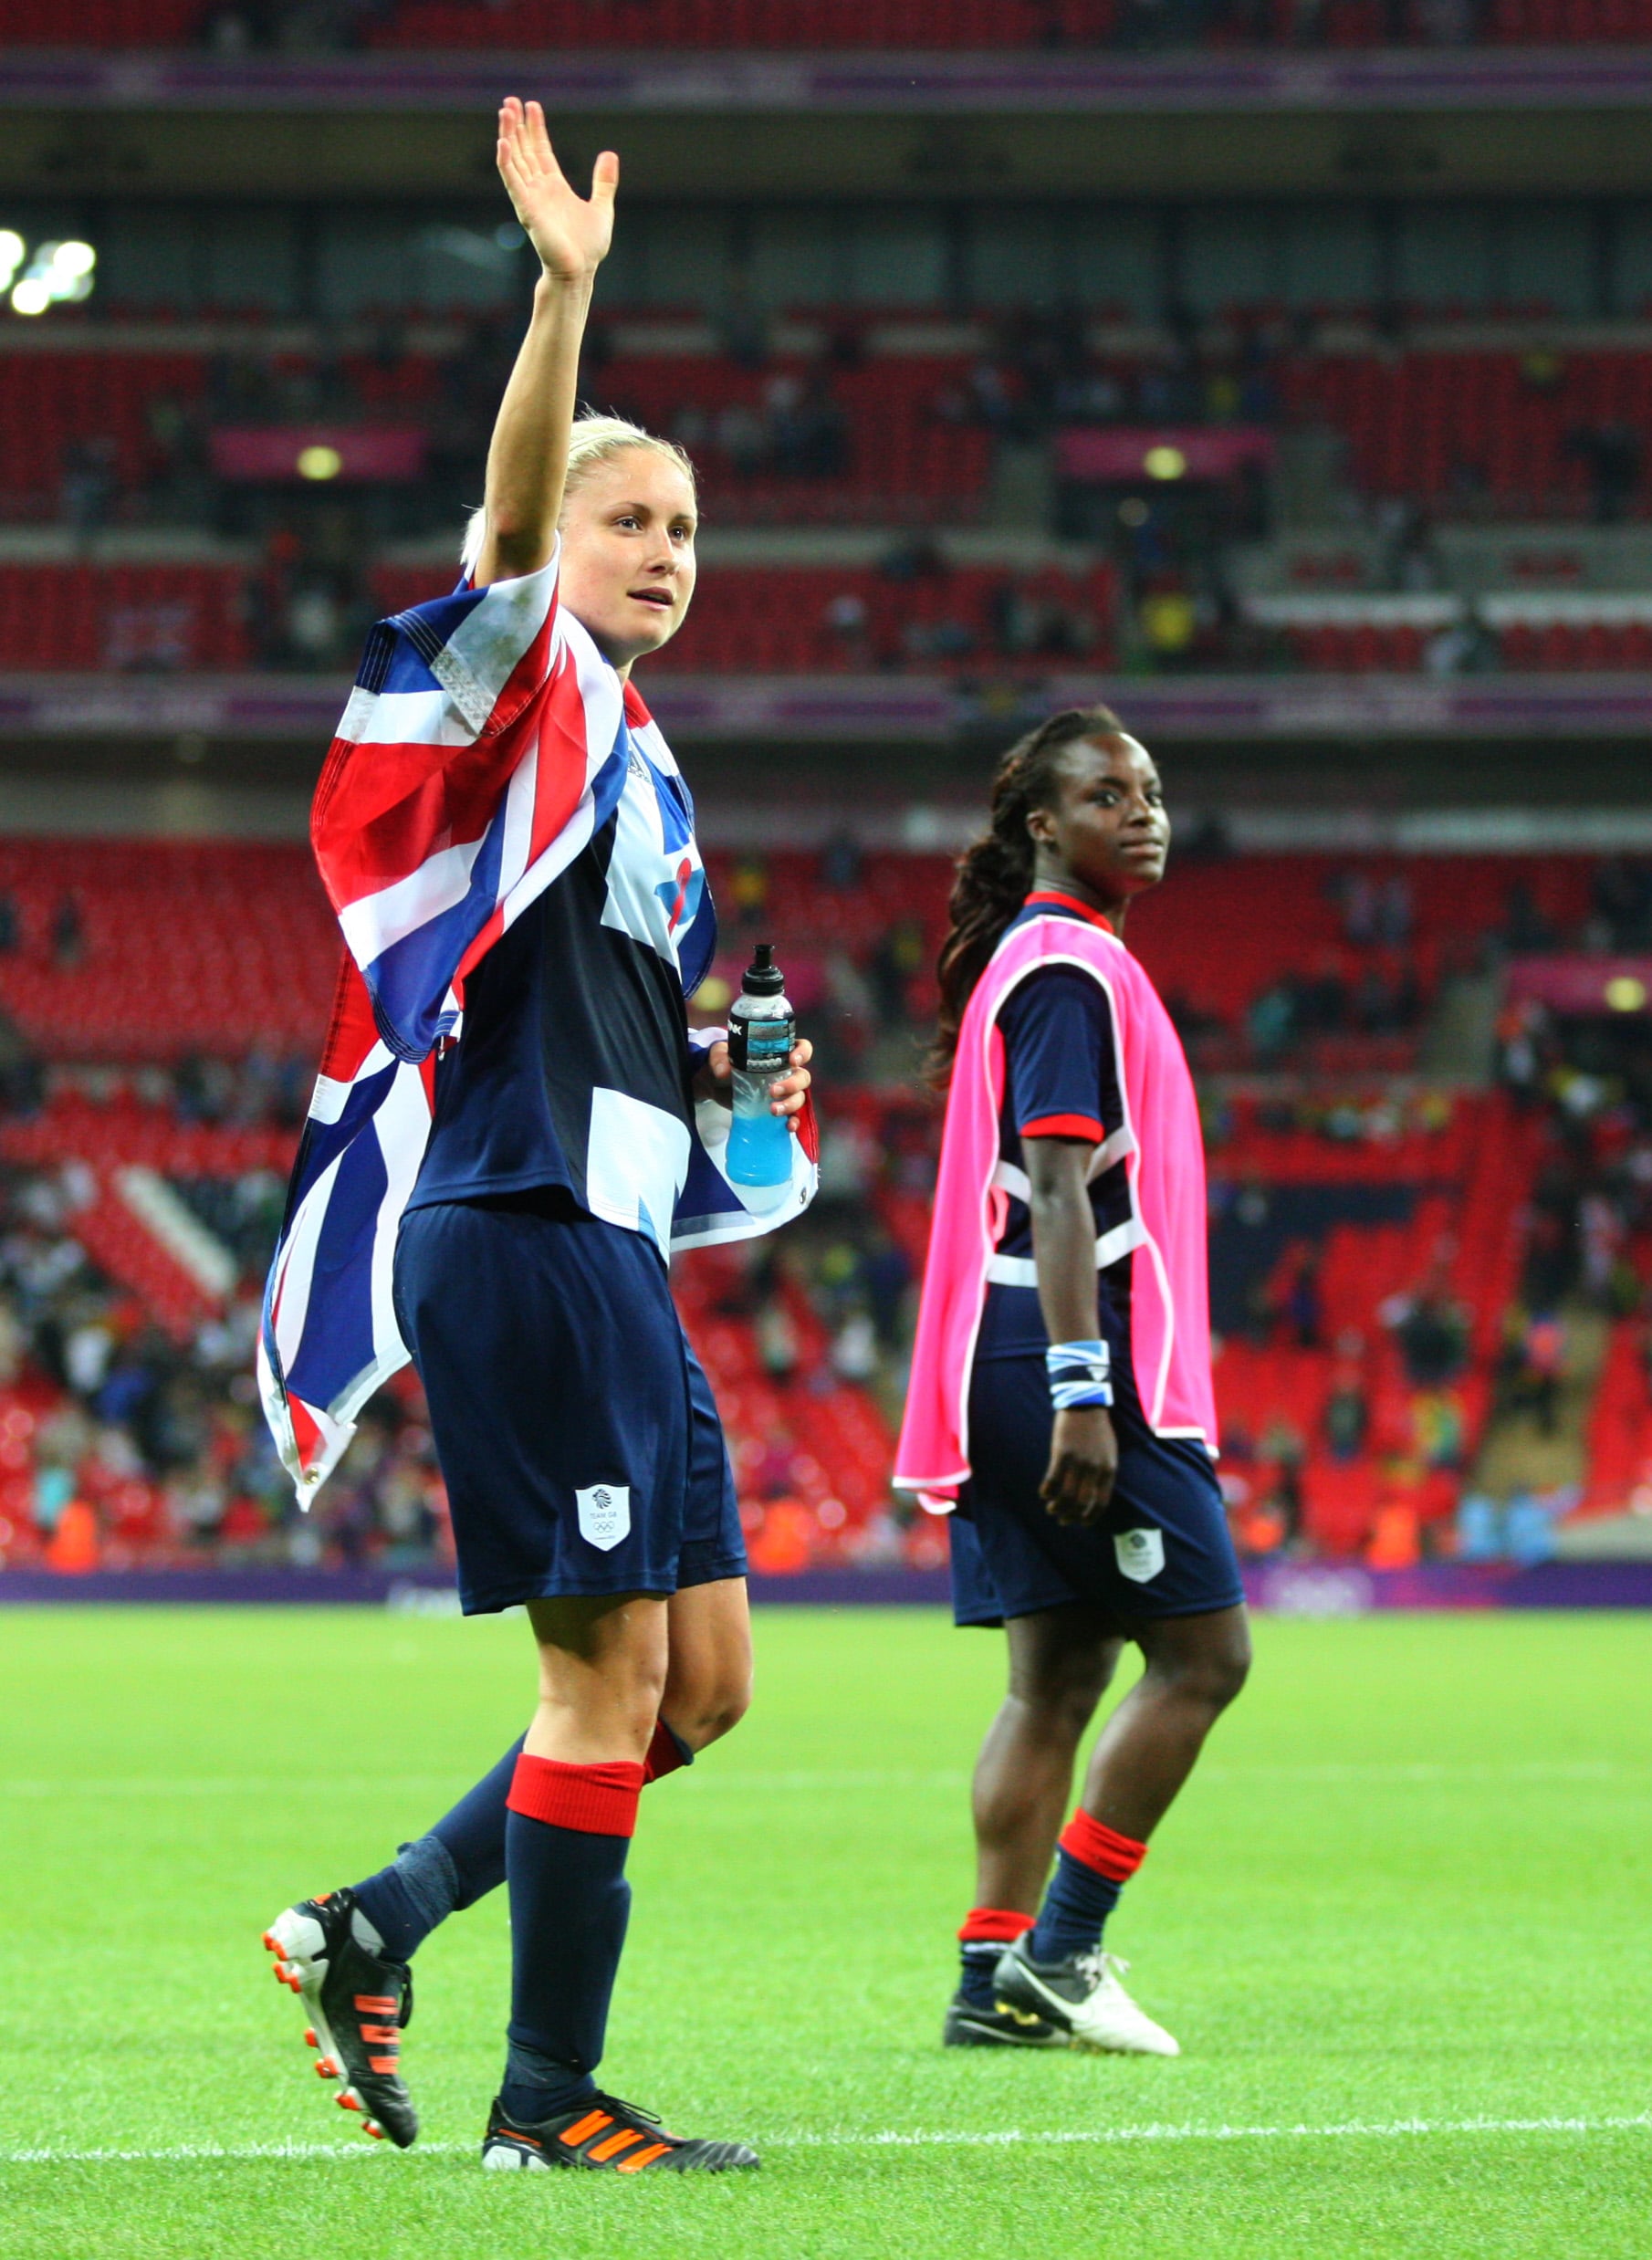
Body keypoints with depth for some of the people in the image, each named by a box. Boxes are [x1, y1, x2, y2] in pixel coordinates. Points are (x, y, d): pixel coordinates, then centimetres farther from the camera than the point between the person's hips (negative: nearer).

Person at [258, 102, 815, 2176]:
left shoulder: (644, 776, 22)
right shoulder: (527, 695, -4)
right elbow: (511, 522, -25)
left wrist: (722, 1076, 12)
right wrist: (565, 295, -38)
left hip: (614, 1253, 9)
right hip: (520, 1239, -9)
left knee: (701, 1677, 9)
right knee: (612, 1674, -7)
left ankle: (373, 1929, 15)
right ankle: (549, 2101, 1)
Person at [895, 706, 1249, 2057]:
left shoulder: (1042, 962, 20)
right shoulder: (1070, 969, -11)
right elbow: (1058, 1194, -19)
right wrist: (1081, 1391, -24)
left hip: (1019, 1379, 10)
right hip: (1072, 1360, -10)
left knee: (1060, 1678, 9)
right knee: (1204, 1651, -7)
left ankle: (1000, 1980, 7)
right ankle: (1062, 1948, -5)